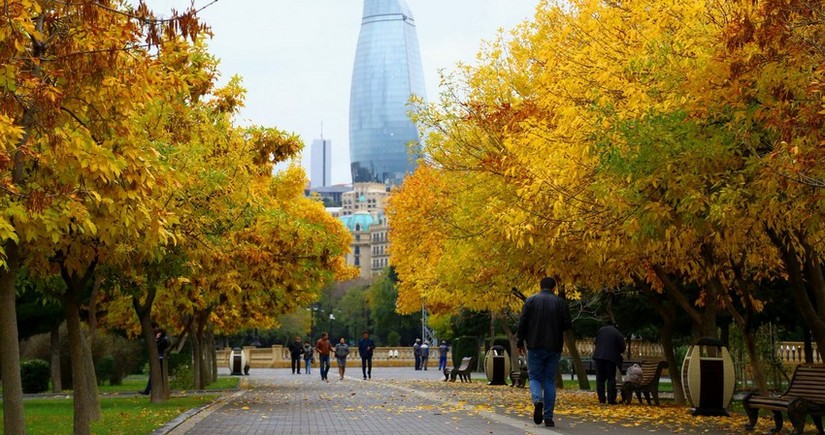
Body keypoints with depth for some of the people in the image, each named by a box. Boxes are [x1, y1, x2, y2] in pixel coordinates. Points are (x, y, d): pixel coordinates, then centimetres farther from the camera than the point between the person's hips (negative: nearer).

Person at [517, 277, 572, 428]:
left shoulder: (531, 300, 1)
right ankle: (548, 417, 3)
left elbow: (522, 323, -3)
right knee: (550, 381, 7)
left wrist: (520, 343, 4)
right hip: (554, 348, 1)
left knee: (535, 377, 8)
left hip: (535, 347, -1)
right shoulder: (560, 302, 2)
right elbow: (567, 325, 0)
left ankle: (537, 400, -23)